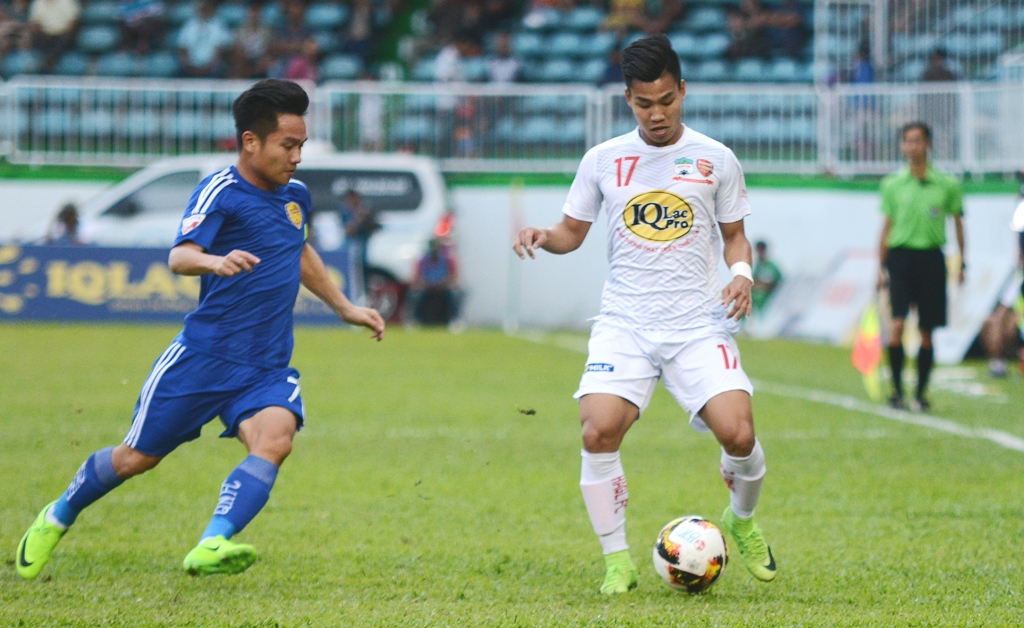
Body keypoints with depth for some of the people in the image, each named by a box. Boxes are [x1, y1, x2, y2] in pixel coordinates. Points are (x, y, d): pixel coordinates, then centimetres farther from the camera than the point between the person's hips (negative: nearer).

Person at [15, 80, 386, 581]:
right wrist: (215, 262, -47)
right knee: (138, 457, 5)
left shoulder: (295, 196, 13)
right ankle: (57, 517, 33)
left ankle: (212, 546, -41)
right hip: (203, 355, -5)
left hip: (267, 369, 5)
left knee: (274, 438, -26)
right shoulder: (219, 192, -10)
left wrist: (345, 308, 40)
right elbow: (179, 256, -26)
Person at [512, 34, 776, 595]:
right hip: (624, 323, 1)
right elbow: (572, 231, 16)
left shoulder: (715, 160, 6)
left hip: (698, 323, 0)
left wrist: (742, 272, -6)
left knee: (737, 433, -17)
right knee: (598, 430, -22)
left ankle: (741, 521, 18)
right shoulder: (603, 160, 7)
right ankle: (617, 560, -5)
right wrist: (542, 236, -7)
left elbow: (734, 234, 15)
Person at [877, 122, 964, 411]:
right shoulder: (892, 185, 5)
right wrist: (881, 268, 7)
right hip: (900, 256, 0)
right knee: (897, 324, -15)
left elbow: (958, 223, 11)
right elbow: (887, 227, 10)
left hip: (931, 259, 0)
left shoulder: (947, 185, 2)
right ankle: (897, 390, -7)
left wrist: (961, 264, 10)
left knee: (926, 331, 4)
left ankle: (920, 393, 14)